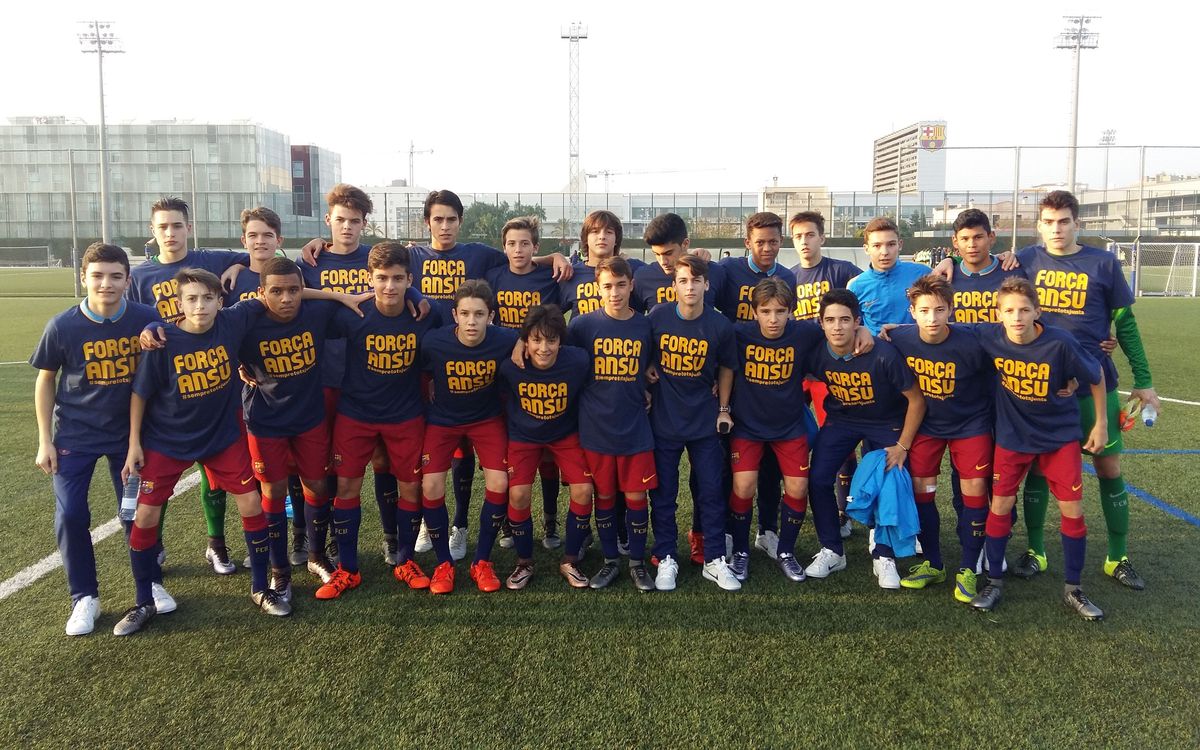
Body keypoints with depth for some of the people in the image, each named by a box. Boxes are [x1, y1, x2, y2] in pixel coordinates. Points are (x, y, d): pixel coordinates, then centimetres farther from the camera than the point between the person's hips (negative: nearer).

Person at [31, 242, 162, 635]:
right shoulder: (62, 326, -14)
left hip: (129, 432, 0)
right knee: (71, 516, -2)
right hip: (74, 436, 0)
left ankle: (150, 582, 28)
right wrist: (45, 441, -2)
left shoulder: (147, 319, -14)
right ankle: (84, 598, 15)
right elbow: (45, 381, 0)